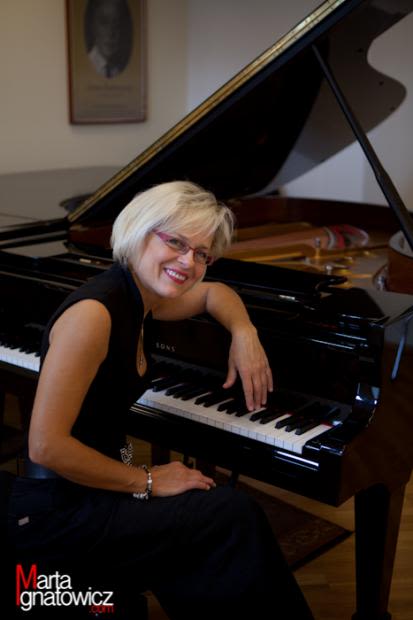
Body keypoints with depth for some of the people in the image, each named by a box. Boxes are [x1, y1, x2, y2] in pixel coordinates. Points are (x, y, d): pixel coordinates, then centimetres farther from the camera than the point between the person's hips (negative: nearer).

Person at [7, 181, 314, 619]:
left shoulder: (140, 300, 2)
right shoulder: (94, 312, -24)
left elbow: (214, 292, 23)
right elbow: (46, 446, -26)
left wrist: (244, 333, 3)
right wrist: (147, 481, -17)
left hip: (92, 482, 9)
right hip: (57, 512, -9)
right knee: (235, 517, -15)